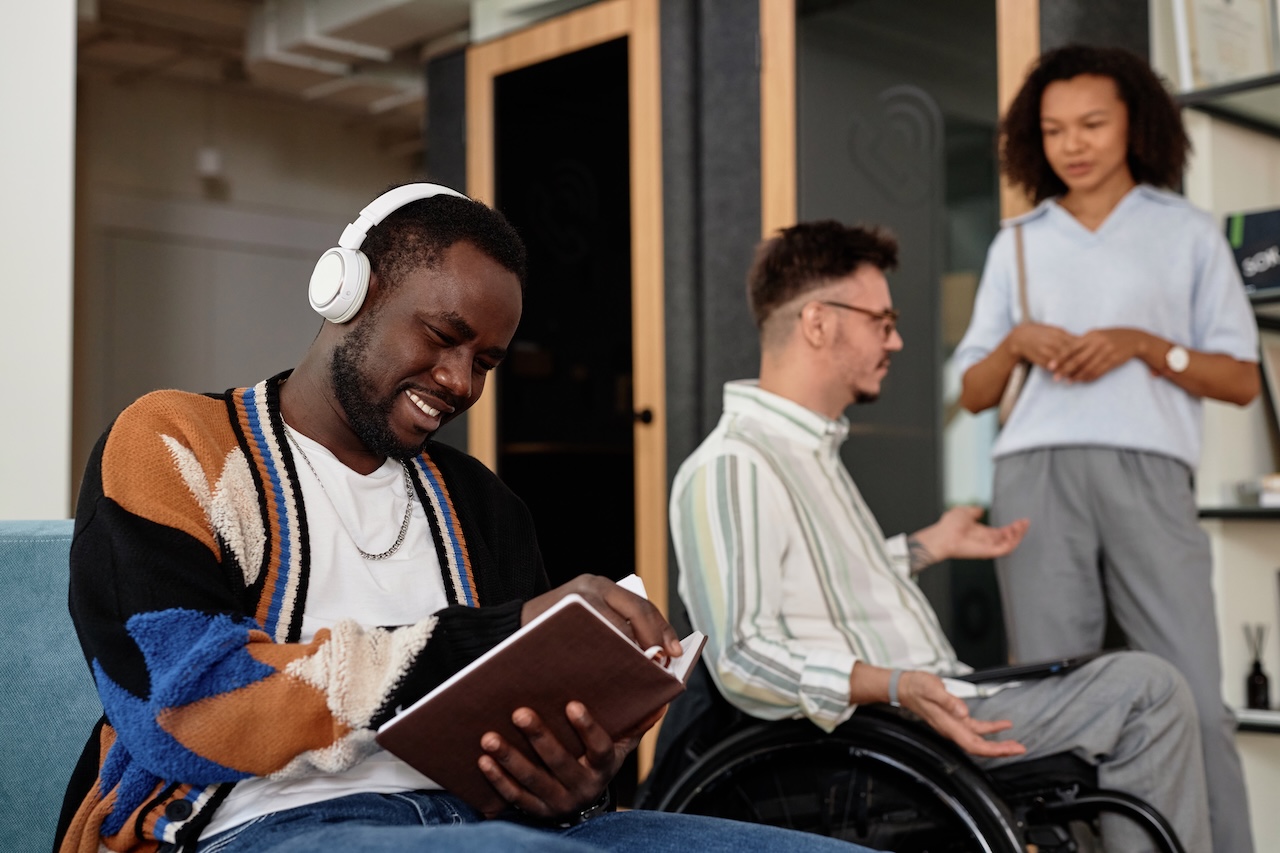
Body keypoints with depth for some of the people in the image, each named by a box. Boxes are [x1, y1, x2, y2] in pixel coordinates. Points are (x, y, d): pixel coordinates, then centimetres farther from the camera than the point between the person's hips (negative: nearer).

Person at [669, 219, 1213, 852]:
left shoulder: (814, 447, 17)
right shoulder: (728, 467, -17)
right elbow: (742, 658, -25)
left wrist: (931, 545, 37)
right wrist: (893, 685, -33)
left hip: (924, 697, 10)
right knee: (1146, 689, -12)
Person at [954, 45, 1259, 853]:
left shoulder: (1187, 232, 14)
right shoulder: (1017, 243, 20)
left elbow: (1242, 382, 9)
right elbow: (974, 393, 18)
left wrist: (1145, 345, -6)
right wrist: (1015, 341, -1)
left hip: (1148, 469, -2)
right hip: (1036, 474, 2)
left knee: (1192, 695, -10)